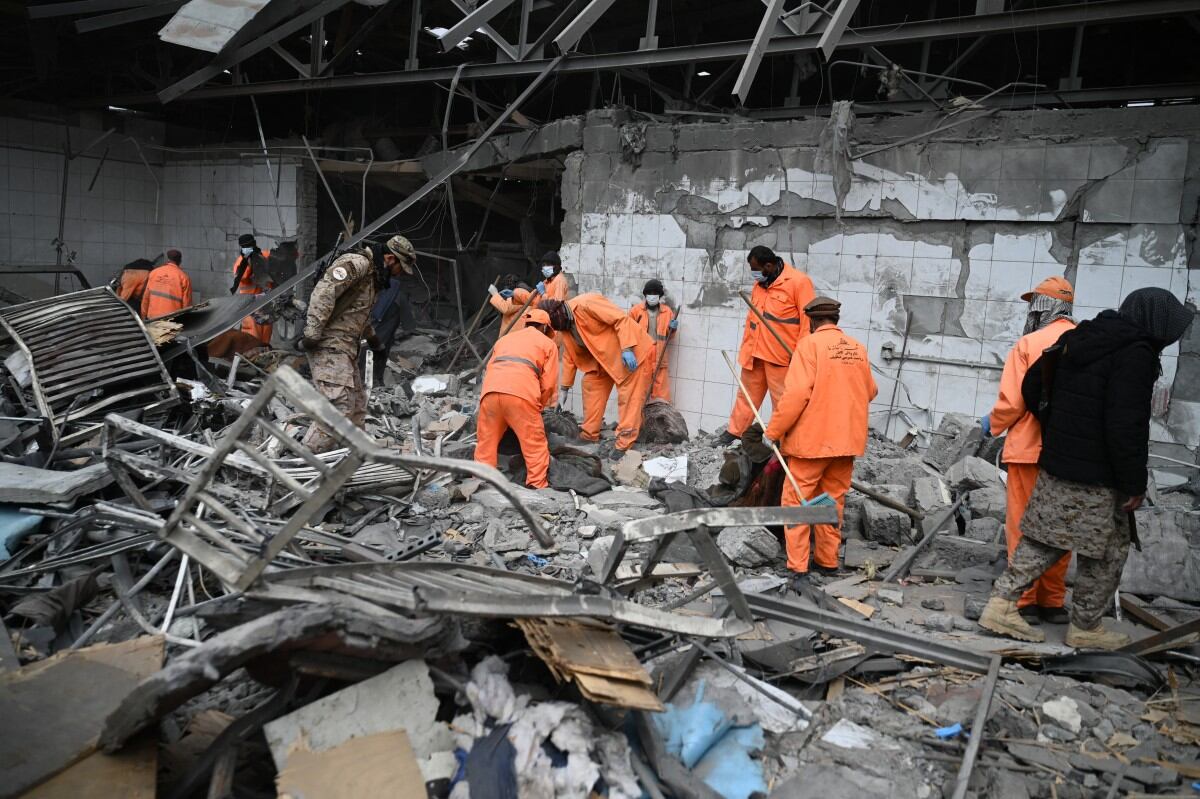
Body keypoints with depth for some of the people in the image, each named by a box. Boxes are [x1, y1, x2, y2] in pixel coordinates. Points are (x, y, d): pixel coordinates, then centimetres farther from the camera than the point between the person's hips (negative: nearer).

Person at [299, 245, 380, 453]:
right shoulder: (357, 262, -11)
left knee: (357, 406, 12)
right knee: (338, 407, -17)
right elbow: (324, 291, -23)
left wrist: (370, 335, 47)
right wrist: (313, 332, -28)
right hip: (330, 345, -11)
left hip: (345, 348, 11)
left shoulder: (369, 273, 22)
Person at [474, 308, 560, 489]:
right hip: (520, 393, -4)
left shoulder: (505, 338, 35)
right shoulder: (548, 343, 22)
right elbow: (549, 383, 13)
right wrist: (539, 405, 28)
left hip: (490, 390, 4)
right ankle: (538, 486, 2)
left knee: (486, 443, 13)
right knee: (535, 445, 4)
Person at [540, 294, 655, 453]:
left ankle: (624, 446, -9)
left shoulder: (586, 304, -24)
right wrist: (564, 388, 12)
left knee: (628, 397, -10)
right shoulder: (565, 326, 3)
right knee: (591, 384, 11)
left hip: (634, 352, -9)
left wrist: (627, 349, -32)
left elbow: (621, 318, -26)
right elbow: (569, 357, 11)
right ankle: (589, 435, 20)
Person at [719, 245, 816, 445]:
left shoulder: (798, 281, -11)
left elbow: (808, 319, -12)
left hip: (780, 355, -6)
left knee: (782, 401, 1)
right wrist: (745, 346, 18)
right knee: (747, 395, 15)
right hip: (754, 353, 7)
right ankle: (733, 432, 25)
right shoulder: (759, 283, 12)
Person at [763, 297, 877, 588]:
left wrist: (773, 431, -9)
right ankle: (828, 561, 25)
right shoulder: (858, 348, 6)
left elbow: (796, 393, -17)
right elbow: (870, 392, 17)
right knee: (833, 501, 17)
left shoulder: (811, 344, -10)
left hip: (812, 439, -5)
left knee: (796, 501, 3)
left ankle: (799, 569, -1)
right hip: (847, 440, 6)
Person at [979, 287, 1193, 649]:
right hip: (1096, 482, -8)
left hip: (1055, 467, 8)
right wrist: (1135, 484, -13)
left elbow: (1032, 386, 16)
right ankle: (1085, 627, 21)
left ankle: (1001, 604, 12)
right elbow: (1127, 426, -21)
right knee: (1108, 552, 9)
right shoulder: (1136, 355, -16)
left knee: (1042, 540, 15)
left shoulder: (1079, 339, 10)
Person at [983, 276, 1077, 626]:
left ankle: (1025, 601, 7)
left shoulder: (1029, 344, -10)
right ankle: (1053, 602, 22)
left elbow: (1012, 403, -12)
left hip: (1030, 449, -4)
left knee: (1022, 526, 5)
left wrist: (992, 424, 6)